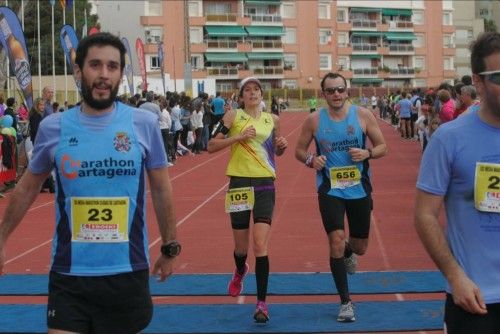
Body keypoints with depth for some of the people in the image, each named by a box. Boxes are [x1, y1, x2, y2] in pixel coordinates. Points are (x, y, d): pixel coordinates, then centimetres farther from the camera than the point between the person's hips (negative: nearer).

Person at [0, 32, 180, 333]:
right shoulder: (53, 127, -2)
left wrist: (170, 248, 9)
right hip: (69, 275, 0)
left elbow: (161, 189, 6)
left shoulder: (144, 124, -4)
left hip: (128, 272, 0)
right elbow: (29, 187, 12)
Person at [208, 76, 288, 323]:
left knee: (260, 244, -11)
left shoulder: (272, 120, 9)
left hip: (265, 185, 1)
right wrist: (239, 136, -15)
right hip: (240, 184, -1)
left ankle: (262, 303, -6)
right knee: (241, 246, 10)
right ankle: (240, 271, 47)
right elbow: (211, 146, -5)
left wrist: (282, 146, 1)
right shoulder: (233, 116, 0)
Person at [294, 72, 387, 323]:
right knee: (336, 242, -12)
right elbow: (299, 150, 6)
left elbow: (382, 146, 2)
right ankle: (345, 303, 1)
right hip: (330, 190, -1)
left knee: (360, 247, 12)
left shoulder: (363, 115, -5)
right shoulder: (314, 120, -4)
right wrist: (310, 159, -16)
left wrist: (367, 153, -19)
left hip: (360, 189, 2)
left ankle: (348, 252, 53)